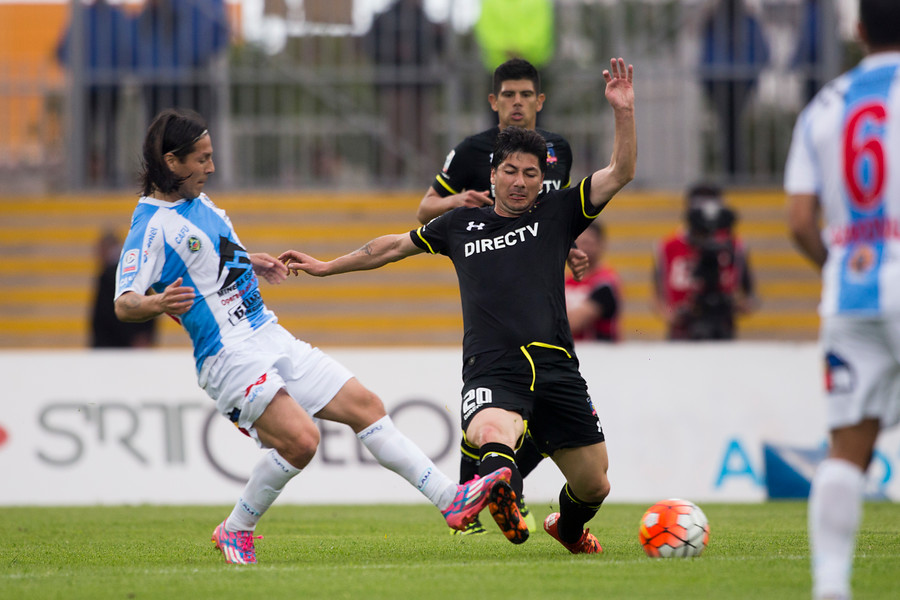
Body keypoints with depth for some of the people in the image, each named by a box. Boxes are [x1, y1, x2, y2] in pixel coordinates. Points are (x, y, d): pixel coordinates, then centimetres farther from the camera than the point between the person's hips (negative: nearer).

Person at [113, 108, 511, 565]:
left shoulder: (197, 201, 13)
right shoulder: (152, 224, -14)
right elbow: (123, 303, -25)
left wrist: (249, 262, 38)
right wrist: (159, 303, -43)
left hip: (271, 338, 9)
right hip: (229, 357, -9)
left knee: (364, 405, 4)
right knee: (300, 439, -24)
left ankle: (451, 501, 6)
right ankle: (235, 532, -3)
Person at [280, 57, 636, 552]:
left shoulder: (556, 214, 12)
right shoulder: (461, 224, 17)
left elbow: (620, 174, 2)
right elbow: (395, 246, 33)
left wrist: (624, 112, -11)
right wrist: (327, 266, 39)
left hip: (555, 370, 1)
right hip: (491, 372, -1)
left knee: (594, 486, 7)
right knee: (492, 435, -37)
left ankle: (568, 528, 40)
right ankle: (502, 495, -65)